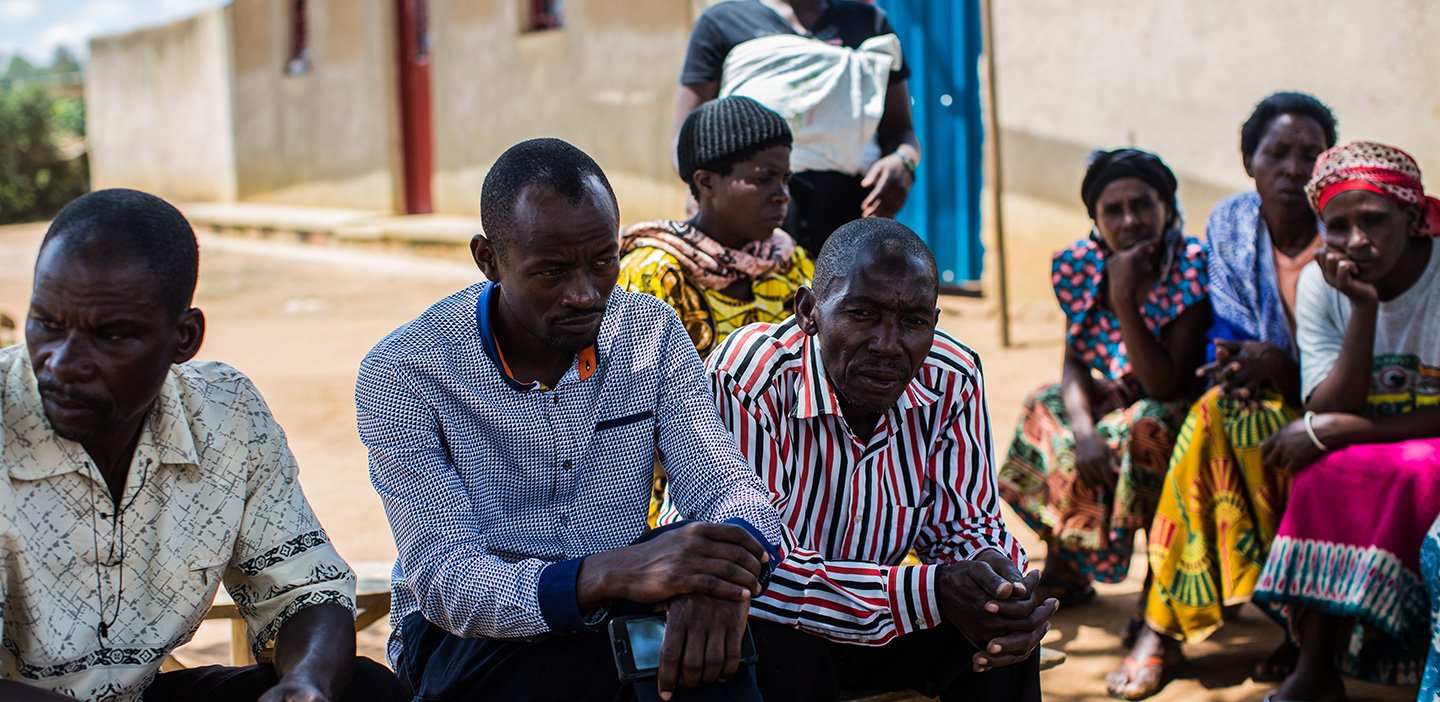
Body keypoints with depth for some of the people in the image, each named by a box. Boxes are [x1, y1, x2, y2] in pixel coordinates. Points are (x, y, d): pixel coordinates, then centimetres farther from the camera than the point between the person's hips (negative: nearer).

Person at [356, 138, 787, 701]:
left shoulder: (652, 333, 0)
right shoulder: (401, 374, -14)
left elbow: (727, 486, -9)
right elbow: (443, 582, -22)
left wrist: (718, 583, -37)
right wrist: (610, 575, -42)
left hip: (612, 613, 4)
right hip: (468, 641, -4)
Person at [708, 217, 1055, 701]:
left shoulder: (951, 379, -9)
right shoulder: (745, 382, -26)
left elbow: (964, 523, 0)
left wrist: (994, 572, -27)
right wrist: (930, 591, -37)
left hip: (874, 624, 5)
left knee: (1004, 638, -16)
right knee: (784, 659, -35)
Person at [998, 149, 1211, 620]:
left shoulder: (1192, 269, -25)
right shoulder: (1080, 265, -9)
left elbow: (1165, 386, -28)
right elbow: (1074, 364, -9)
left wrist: (1125, 299, -35)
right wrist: (1083, 429, -28)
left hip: (1183, 409, -6)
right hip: (1119, 400, 6)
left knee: (1147, 428, -33)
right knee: (1046, 407, -14)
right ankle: (1063, 575, -5)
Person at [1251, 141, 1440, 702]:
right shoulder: (1321, 282, -3)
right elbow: (1329, 412, -12)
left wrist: (1331, 431, -20)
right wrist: (1362, 308, -23)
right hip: (1369, 459, 4)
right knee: (1329, 472, -30)